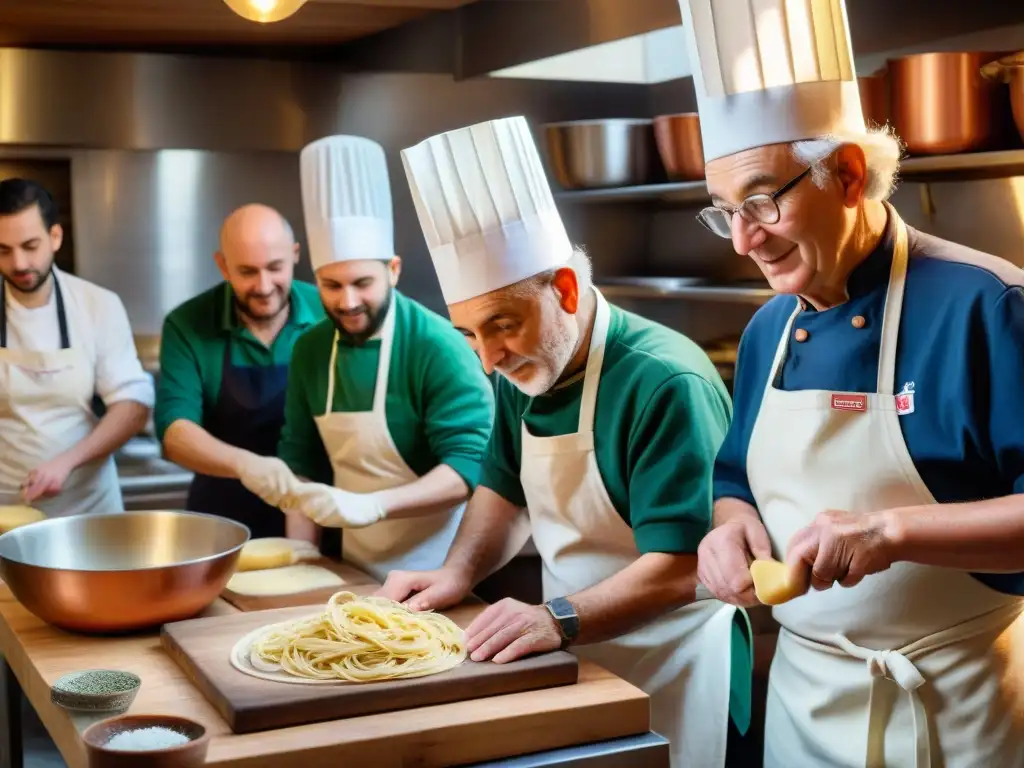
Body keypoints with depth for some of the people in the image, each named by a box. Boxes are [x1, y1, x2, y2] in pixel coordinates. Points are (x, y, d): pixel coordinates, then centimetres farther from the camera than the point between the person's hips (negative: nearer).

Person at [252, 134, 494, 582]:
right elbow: (302, 459, 10)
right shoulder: (310, 350, 0)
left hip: (433, 572, -5)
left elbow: (471, 463, -23)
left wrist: (372, 505, -34)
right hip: (355, 571, 6)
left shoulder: (436, 347, -19)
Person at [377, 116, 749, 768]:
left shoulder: (666, 384, -25)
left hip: (670, 670, -7)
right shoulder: (523, 374, 0)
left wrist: (558, 620, -38)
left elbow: (682, 568, -28)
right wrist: (458, 574, -2)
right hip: (574, 662, 7)